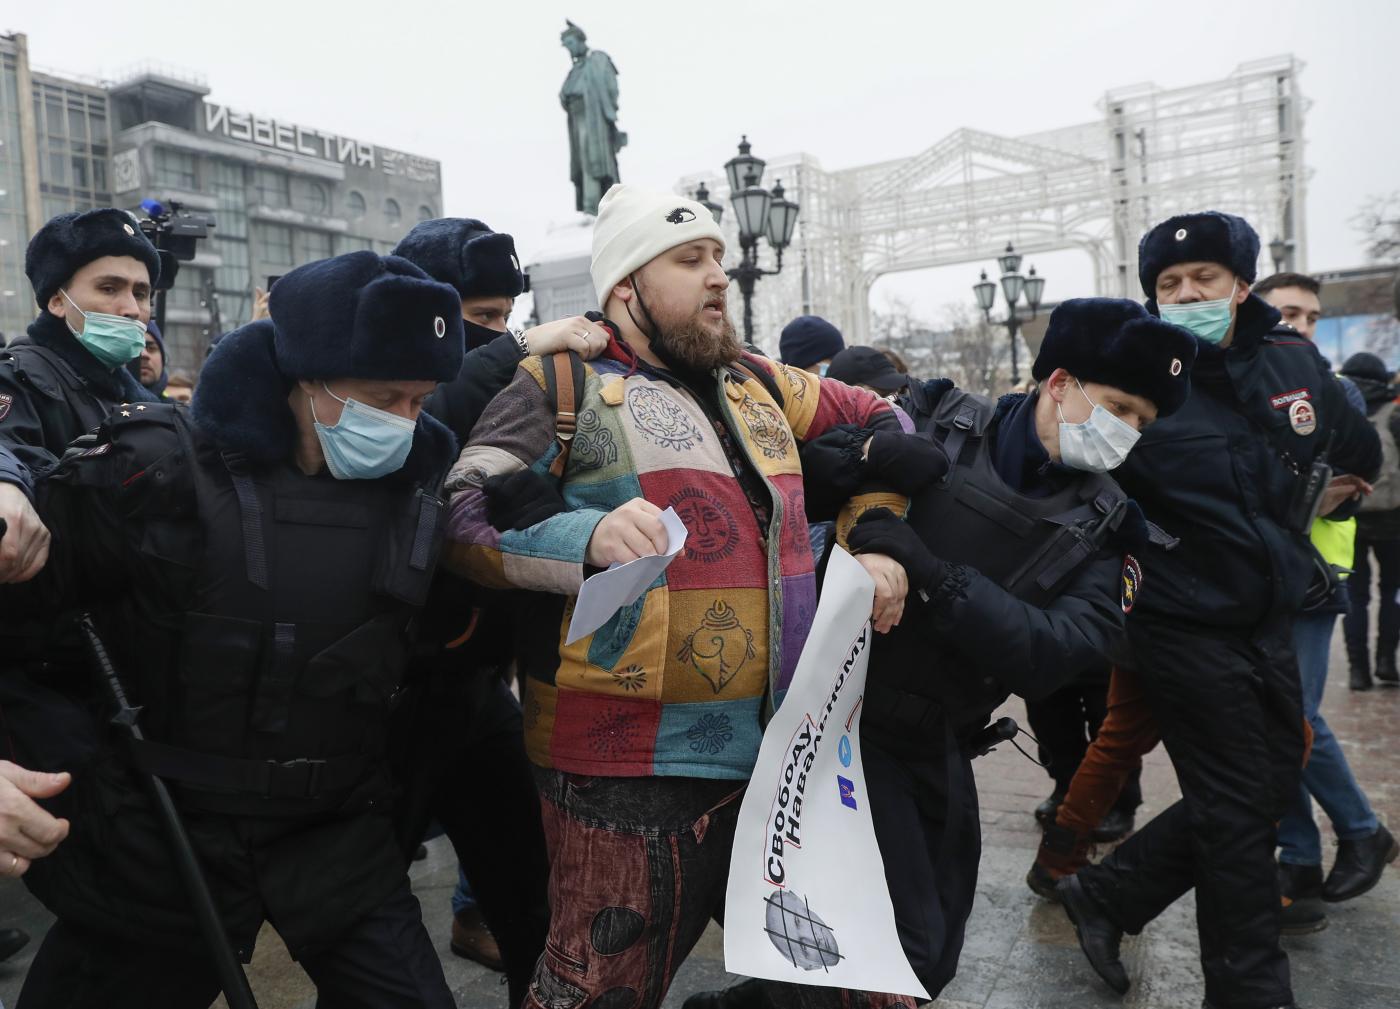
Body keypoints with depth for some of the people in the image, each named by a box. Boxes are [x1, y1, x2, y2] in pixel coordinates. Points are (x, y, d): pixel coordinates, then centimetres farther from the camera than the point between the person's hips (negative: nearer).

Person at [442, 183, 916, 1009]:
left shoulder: (755, 385, 15)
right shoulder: (567, 387, -2)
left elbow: (877, 418, 28)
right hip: (630, 765, -6)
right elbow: (463, 519, -12)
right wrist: (589, 533, -29)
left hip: (783, 754, 6)